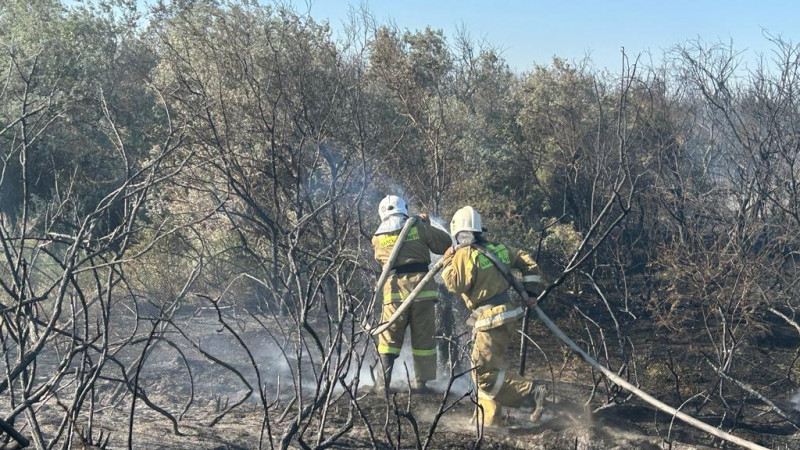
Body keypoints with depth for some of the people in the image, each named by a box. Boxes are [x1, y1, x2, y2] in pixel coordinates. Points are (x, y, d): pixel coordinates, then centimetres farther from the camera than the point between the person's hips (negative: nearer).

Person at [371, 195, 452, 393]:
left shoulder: (378, 239, 9)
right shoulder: (418, 228, 2)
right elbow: (445, 244, 7)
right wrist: (427, 225, 19)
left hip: (394, 289, 1)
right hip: (422, 286, -1)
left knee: (389, 336, 10)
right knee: (423, 337, 9)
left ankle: (384, 380, 1)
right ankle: (420, 382, 12)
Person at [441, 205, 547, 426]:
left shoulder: (464, 254, -12)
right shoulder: (497, 249, 12)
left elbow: (456, 284, -15)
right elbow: (528, 262, 15)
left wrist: (448, 262, -1)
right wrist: (530, 292, 20)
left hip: (492, 320, -9)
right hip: (508, 314, 9)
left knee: (485, 371, -10)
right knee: (483, 366, 17)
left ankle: (531, 393, -17)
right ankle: (489, 418, 19)